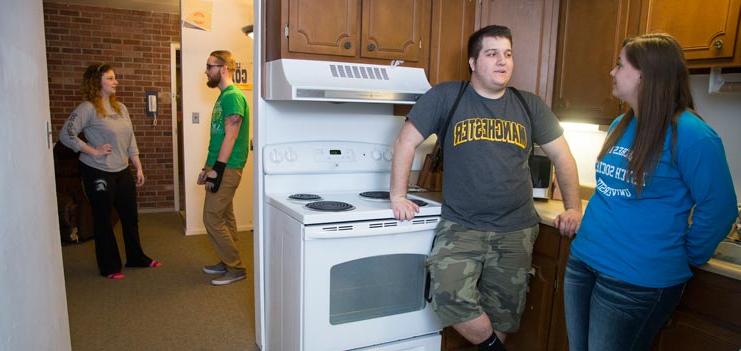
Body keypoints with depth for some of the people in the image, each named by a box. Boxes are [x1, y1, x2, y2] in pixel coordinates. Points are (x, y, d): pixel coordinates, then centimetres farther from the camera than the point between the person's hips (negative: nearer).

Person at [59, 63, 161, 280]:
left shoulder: (120, 107, 10)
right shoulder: (88, 108, -12)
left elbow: (130, 140, 12)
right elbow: (66, 135, -18)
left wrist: (139, 168, 10)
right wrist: (94, 151, -17)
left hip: (122, 171, 7)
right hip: (98, 173, -7)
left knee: (130, 216, 13)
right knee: (103, 220, 6)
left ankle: (136, 258, 29)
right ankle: (109, 266, 19)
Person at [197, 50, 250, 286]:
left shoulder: (233, 96, -14)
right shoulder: (224, 96, 16)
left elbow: (231, 136, -20)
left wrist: (217, 169, -21)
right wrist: (209, 167, 19)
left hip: (227, 168, -10)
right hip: (220, 167, 10)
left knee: (212, 218, -6)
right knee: (224, 217, 14)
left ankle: (236, 269, 3)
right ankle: (228, 263, 24)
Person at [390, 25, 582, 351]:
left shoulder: (530, 106, 6)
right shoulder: (445, 97, -4)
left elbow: (561, 156, 13)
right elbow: (406, 141, -2)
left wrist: (573, 208, 7)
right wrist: (398, 196, -7)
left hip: (516, 230, 3)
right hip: (460, 226, -2)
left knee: (503, 314, 10)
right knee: (450, 297, -21)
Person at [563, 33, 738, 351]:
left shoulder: (690, 134, -17)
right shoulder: (620, 125, 7)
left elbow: (719, 209, -13)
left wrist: (685, 259, -2)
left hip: (638, 280, -7)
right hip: (583, 261, 8)